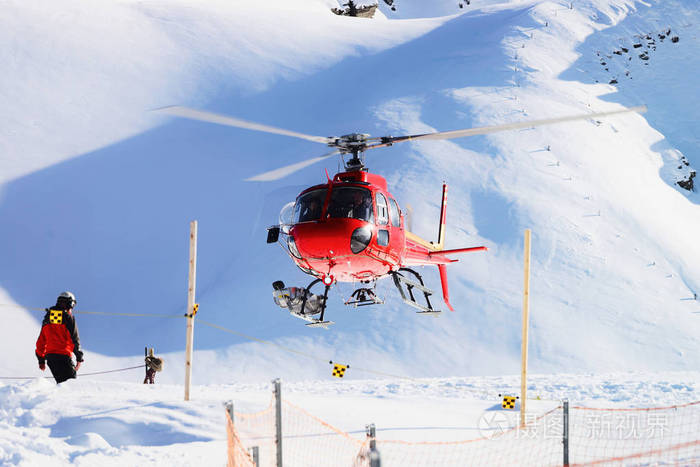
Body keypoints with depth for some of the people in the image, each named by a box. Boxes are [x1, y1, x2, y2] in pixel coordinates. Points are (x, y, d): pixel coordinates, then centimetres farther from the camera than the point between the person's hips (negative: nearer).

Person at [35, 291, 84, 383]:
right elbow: (74, 338, -5)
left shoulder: (47, 318, 14)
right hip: (63, 356, -6)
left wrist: (41, 360, 23)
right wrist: (79, 358, 1)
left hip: (49, 356, 6)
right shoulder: (68, 317, -3)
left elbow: (41, 341, 17)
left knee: (61, 382, 13)